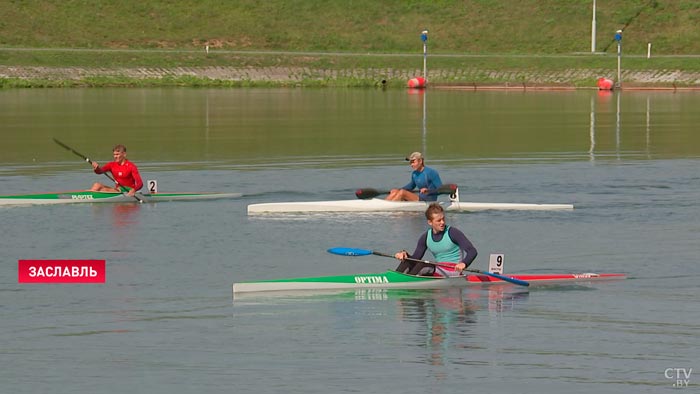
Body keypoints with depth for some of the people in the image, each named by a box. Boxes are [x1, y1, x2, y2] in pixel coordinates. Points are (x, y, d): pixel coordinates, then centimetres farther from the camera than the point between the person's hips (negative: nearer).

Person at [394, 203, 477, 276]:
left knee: (422, 265, -28)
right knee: (407, 262, -9)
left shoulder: (453, 233, -9)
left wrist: (464, 263, -36)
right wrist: (405, 255, -17)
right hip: (438, 270, 6)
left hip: (453, 271, -6)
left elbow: (472, 251, -15)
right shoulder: (426, 237, 6)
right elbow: (415, 259, 7)